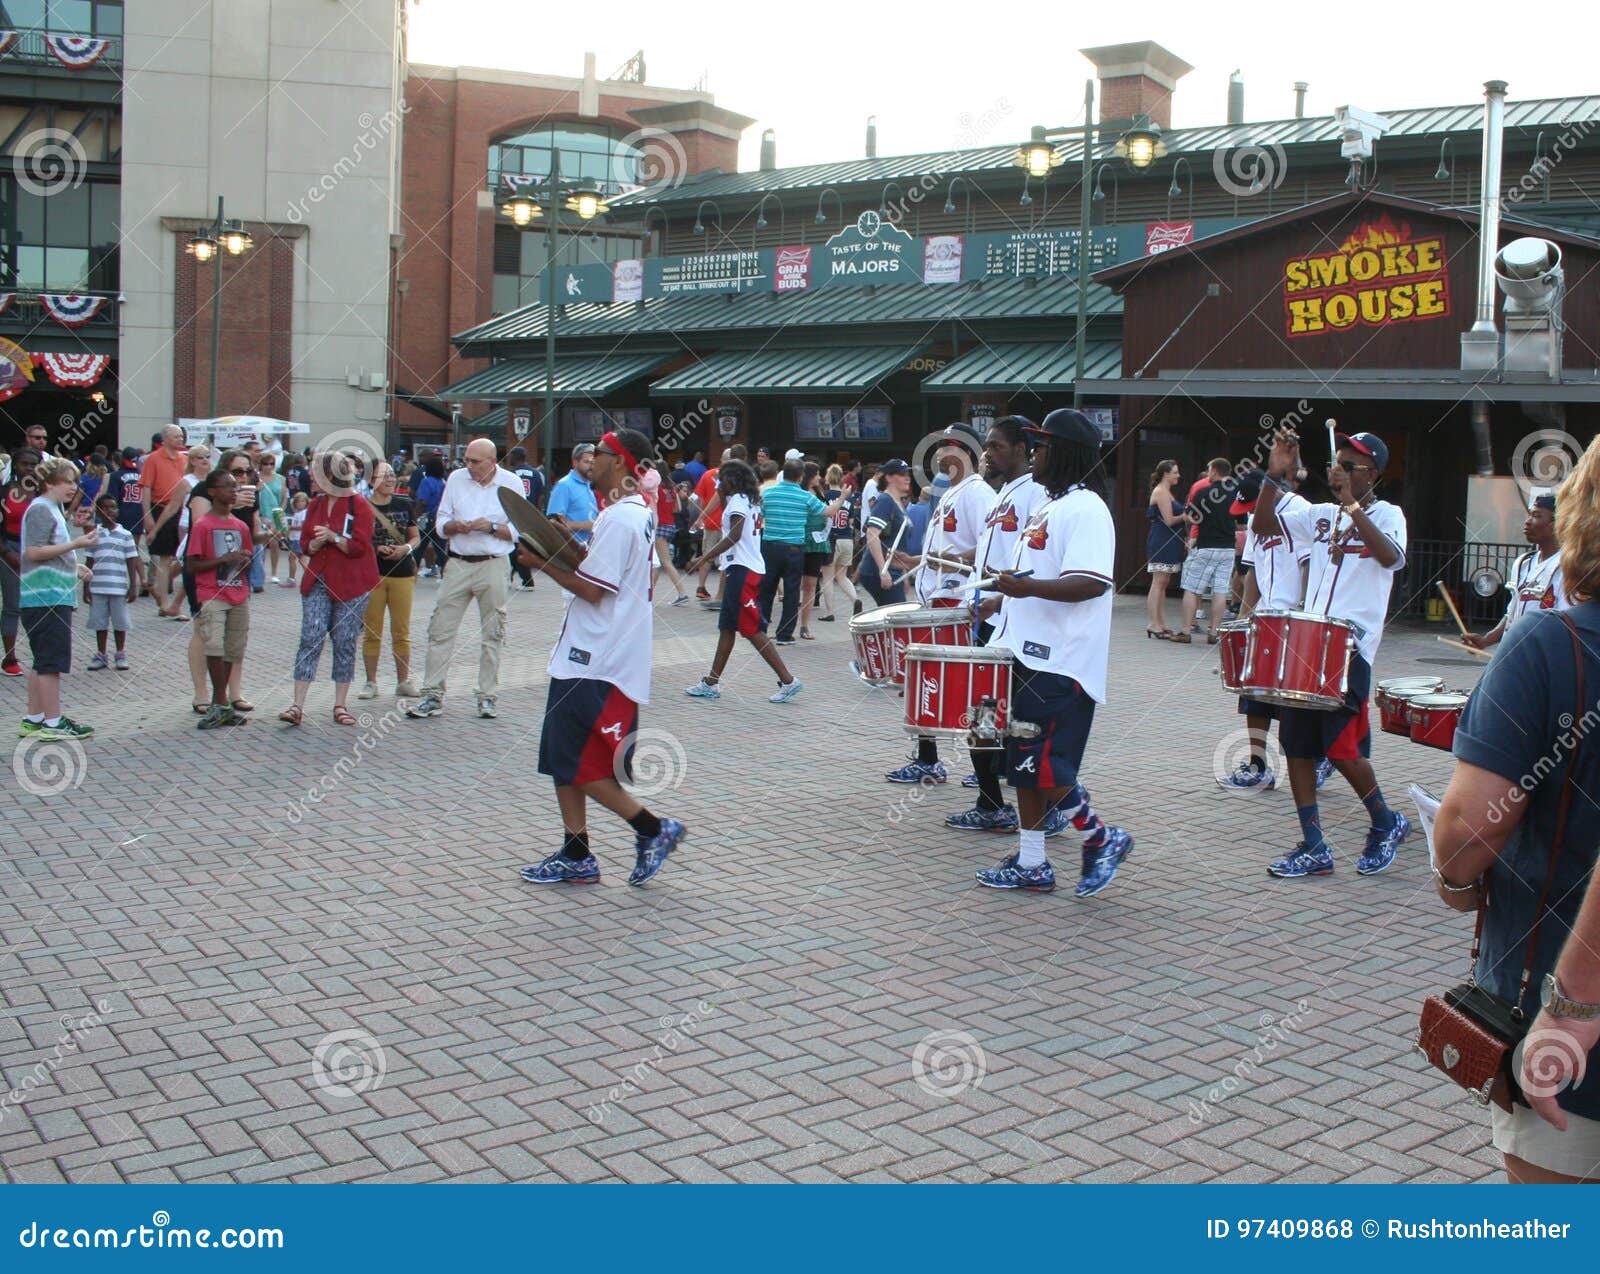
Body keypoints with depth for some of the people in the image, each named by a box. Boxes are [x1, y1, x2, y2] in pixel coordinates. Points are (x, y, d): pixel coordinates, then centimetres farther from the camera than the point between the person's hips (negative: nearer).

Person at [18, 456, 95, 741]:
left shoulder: (53, 509, 20)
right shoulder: (41, 509, -11)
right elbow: (33, 552, -19)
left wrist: (74, 566, 17)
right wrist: (76, 544, -19)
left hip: (54, 596, 10)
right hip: (46, 596, -10)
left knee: (43, 661, 14)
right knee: (52, 661, -8)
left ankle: (34, 719, 19)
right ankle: (53, 723, -5)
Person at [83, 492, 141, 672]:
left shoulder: (125, 535, 2)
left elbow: (131, 562, 3)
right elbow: (90, 563, 8)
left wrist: (133, 587, -1)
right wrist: (86, 587, 6)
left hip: (119, 588, -1)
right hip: (97, 588, 1)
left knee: (120, 623, 4)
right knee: (99, 623, 7)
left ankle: (120, 655, 18)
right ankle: (100, 655, 18)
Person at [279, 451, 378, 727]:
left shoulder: (359, 504, -5)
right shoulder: (316, 503, 13)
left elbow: (360, 547, -10)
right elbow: (304, 544, 14)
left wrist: (334, 537, -21)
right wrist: (315, 544, -7)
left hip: (350, 585, -4)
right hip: (318, 580, 4)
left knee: (345, 643, 2)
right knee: (310, 639, -4)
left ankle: (340, 706, 11)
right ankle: (297, 706, -7)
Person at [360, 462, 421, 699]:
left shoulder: (404, 504, 7)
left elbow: (416, 537, 12)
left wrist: (406, 548, -9)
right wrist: (376, 549, -14)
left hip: (402, 573, 2)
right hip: (371, 573, -2)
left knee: (402, 632, 6)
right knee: (372, 632, 3)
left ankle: (403, 681, 15)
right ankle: (371, 682, 12)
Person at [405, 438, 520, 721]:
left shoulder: (511, 484, 0)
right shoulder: (456, 479, 7)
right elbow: (441, 523, 10)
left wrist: (491, 527, -15)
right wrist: (455, 526, -11)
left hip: (493, 566, -2)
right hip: (458, 563, 2)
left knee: (493, 633, 4)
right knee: (440, 629, -2)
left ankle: (487, 696, 14)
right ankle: (432, 694, 4)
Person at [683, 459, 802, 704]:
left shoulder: (738, 501, -11)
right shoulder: (750, 500, 18)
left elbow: (734, 535, -23)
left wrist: (704, 558, -25)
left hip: (742, 569, -10)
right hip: (748, 568, 10)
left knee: (752, 630, -9)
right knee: (726, 627, 13)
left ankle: (788, 680, -9)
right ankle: (711, 683, 17)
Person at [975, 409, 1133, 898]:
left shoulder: (1084, 509, -14)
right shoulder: (1050, 504, 16)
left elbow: (1092, 583, -26)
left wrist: (1028, 588, -36)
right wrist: (1002, 601, 26)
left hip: (1060, 664, -10)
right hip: (1030, 654, 10)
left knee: (1043, 768, -8)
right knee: (1024, 764, 12)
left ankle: (1101, 839, 12)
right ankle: (1030, 864, 20)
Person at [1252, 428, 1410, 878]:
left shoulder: (1387, 515, -1)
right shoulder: (1320, 515, 14)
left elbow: (1392, 557, -21)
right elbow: (1262, 525, 7)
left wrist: (1352, 506, -24)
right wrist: (1275, 476, -6)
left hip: (1350, 649, -6)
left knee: (1341, 748, -10)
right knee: (1296, 745, 4)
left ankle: (1386, 823, 16)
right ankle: (1314, 849, 13)